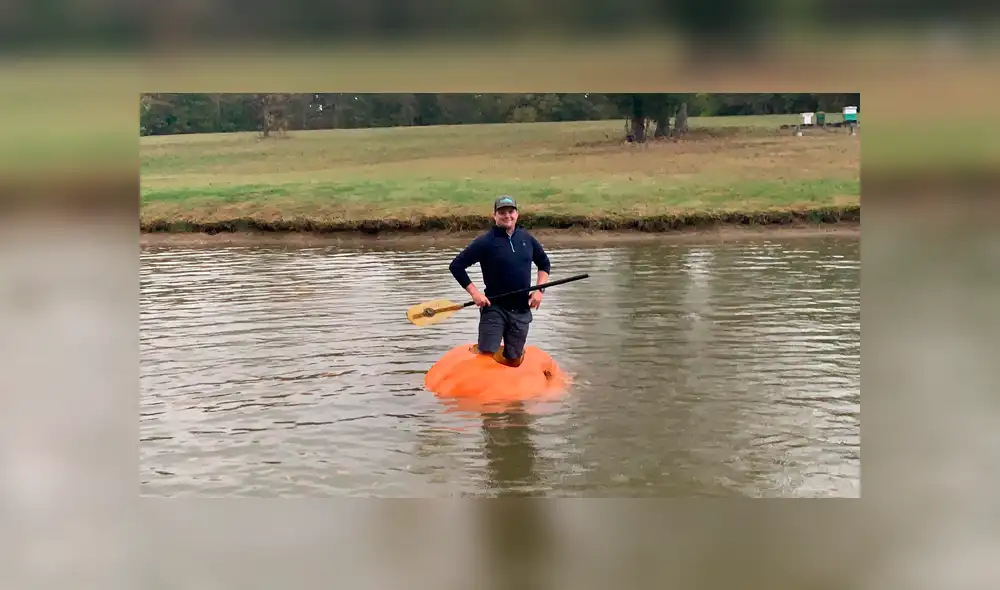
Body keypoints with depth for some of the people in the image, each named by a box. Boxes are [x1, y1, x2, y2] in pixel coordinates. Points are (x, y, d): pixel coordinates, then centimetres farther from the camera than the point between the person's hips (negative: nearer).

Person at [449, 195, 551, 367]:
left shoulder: (526, 238, 5)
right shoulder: (486, 242, -8)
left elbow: (544, 263, 19)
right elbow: (456, 266, -7)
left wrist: (540, 290, 5)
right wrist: (474, 292, -14)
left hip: (521, 310, 4)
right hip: (494, 308, -3)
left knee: (513, 361, 8)